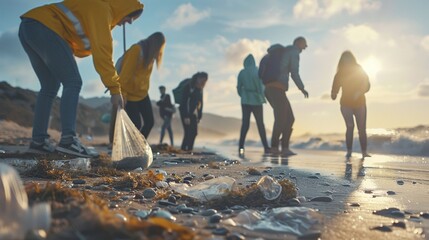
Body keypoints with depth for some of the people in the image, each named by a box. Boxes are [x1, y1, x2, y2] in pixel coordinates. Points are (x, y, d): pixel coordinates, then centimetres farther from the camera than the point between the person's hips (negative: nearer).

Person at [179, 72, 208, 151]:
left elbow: (200, 102, 11)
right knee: (188, 132, -14)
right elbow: (184, 101, -18)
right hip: (186, 113, -8)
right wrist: (186, 116, -23)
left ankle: (189, 150, 8)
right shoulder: (189, 87, -14)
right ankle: (183, 149, -9)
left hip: (194, 113, 8)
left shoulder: (200, 89, 9)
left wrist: (199, 116, 4)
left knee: (194, 132, 3)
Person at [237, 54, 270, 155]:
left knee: (245, 124, 3)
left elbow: (239, 87, 3)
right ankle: (266, 147, 7)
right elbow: (262, 86, -5)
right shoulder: (258, 72, -4)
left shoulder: (242, 73, 0)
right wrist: (262, 97, 10)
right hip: (257, 101, -1)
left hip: (245, 101, 1)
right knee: (260, 124, 7)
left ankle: (241, 147, -6)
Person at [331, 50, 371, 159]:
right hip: (346, 103, -1)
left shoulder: (360, 71, 2)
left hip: (360, 103, 1)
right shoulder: (340, 73, 2)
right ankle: (349, 151, -11)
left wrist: (359, 92, -23)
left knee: (362, 129, -3)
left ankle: (364, 152, 1)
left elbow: (366, 86, -3)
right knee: (350, 126, -15)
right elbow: (335, 87, -4)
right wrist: (334, 94, -27)